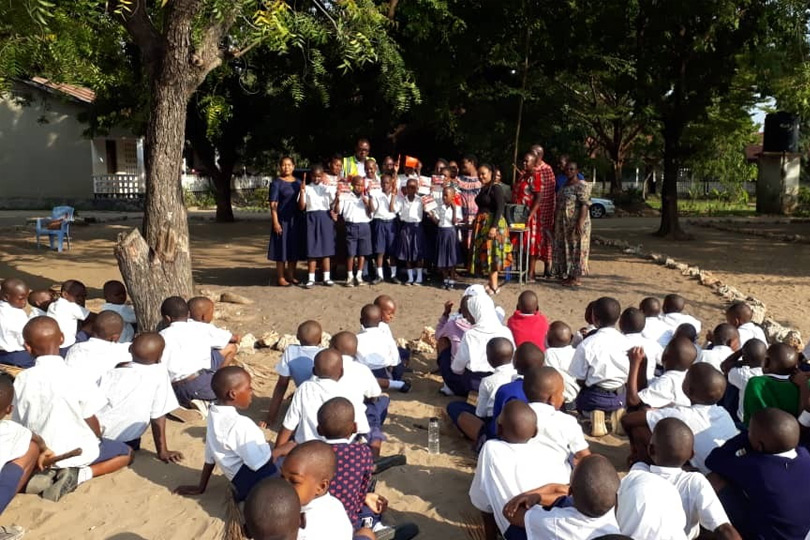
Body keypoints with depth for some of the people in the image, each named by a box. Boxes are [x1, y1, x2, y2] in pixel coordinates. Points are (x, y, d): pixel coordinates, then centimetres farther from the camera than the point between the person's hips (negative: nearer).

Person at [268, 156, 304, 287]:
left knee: (295, 249, 7)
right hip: (283, 220, -5)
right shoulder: (276, 183, -2)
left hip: (297, 220, 5)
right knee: (282, 248, -2)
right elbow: (273, 204, -7)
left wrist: (303, 219, 7)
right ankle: (280, 278, 4)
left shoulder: (298, 182, 13)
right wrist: (275, 222, -15)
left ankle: (291, 276, 18)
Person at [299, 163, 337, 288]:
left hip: (326, 218, 1)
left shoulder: (328, 188, 7)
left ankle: (327, 277, 13)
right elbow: (301, 207, -4)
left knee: (326, 248, 5)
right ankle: (311, 279, 4)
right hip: (312, 218, -1)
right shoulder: (306, 188, 3)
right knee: (312, 249, -1)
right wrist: (302, 192, -13)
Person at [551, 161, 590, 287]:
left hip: (576, 223, -9)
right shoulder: (564, 185, 15)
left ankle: (576, 278, 1)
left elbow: (584, 205, -18)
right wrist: (555, 222, 18)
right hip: (563, 224, 9)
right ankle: (567, 274, 20)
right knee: (564, 249, 11)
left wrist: (580, 223, -26)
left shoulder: (582, 185, -11)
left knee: (576, 249, -3)